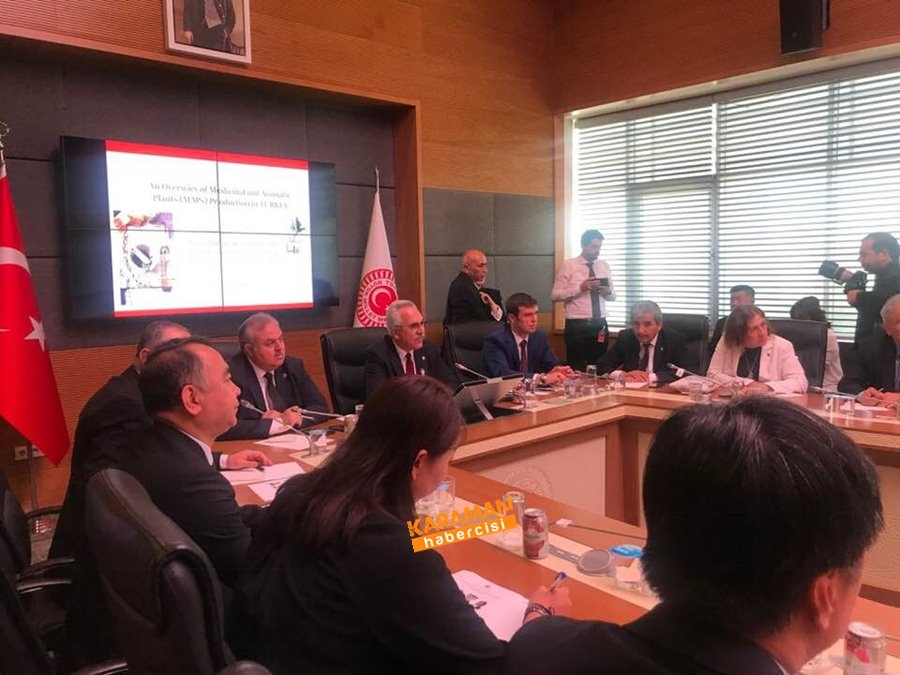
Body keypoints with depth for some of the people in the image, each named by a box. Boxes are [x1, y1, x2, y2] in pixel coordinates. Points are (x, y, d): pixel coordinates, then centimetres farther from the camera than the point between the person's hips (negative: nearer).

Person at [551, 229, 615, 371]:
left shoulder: (604, 266, 12)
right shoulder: (568, 265, -3)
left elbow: (612, 296, 16)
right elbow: (555, 295, -8)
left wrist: (608, 291, -7)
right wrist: (580, 288, -18)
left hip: (600, 325, 5)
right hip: (577, 326, -5)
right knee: (577, 370, 0)